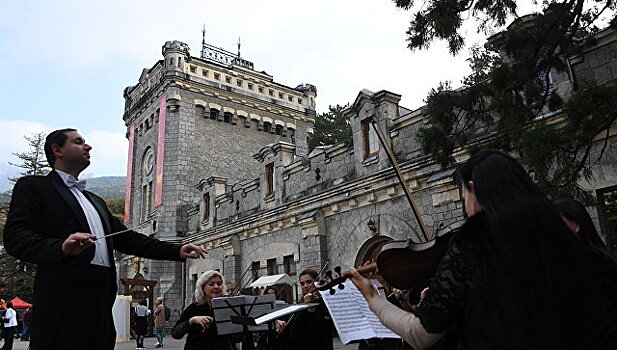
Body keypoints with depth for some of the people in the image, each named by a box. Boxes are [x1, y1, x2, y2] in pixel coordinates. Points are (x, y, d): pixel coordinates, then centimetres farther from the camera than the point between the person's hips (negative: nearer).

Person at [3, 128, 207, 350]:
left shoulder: (96, 201, 27)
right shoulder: (33, 187, 5)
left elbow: (125, 239, 22)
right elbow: (15, 238, -9)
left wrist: (177, 252, 13)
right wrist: (61, 247, -29)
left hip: (100, 304, 7)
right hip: (63, 301, -6)